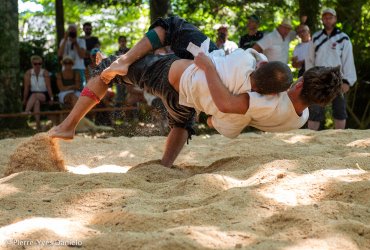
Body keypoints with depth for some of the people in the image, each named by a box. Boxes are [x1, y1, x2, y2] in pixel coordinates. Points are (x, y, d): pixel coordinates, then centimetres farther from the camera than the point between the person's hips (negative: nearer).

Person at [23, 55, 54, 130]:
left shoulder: (45, 73, -7)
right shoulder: (28, 73, -3)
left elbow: (48, 87, -11)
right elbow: (26, 87, -3)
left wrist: (51, 98, -15)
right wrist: (24, 100, -3)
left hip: (44, 95, -1)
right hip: (32, 95, 1)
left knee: (34, 95, -34)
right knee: (36, 102, -33)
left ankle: (26, 111, -55)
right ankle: (38, 125, -46)